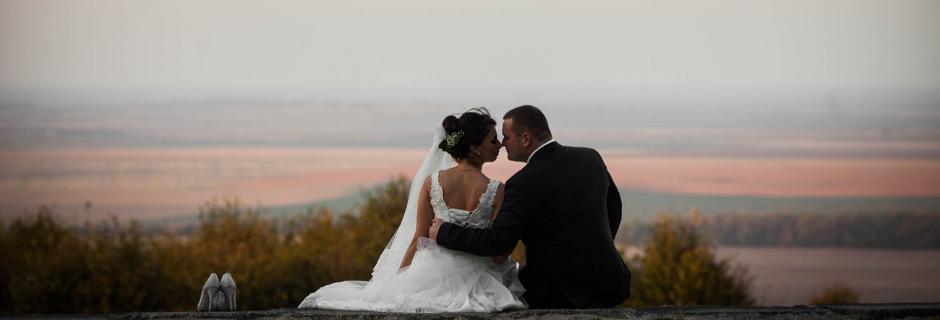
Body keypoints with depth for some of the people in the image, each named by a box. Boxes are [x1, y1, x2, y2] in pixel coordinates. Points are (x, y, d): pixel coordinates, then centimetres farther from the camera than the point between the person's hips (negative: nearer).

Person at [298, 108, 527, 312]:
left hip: (436, 274, 2)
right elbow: (498, 255, -14)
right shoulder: (496, 191, -12)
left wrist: (396, 280, 8)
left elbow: (419, 239, -2)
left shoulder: (432, 182, -6)